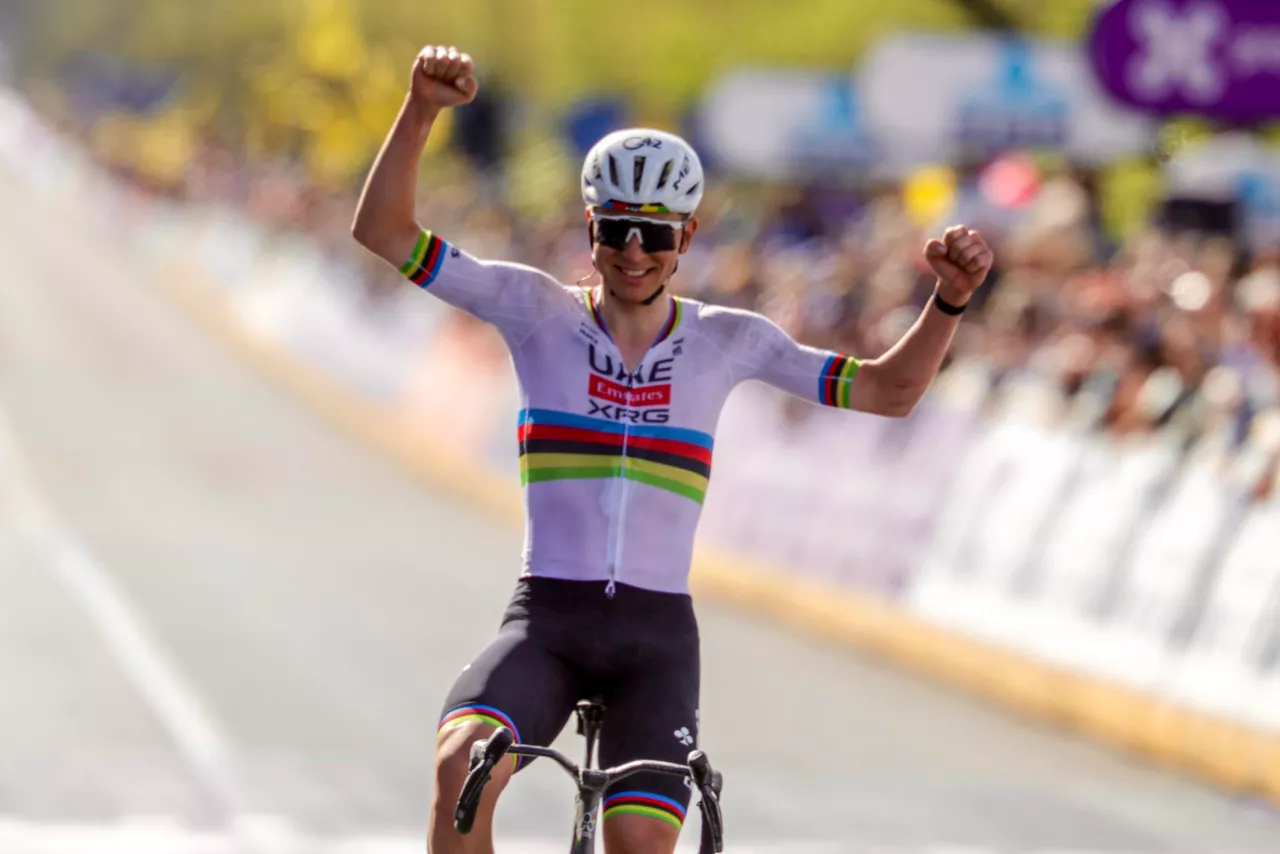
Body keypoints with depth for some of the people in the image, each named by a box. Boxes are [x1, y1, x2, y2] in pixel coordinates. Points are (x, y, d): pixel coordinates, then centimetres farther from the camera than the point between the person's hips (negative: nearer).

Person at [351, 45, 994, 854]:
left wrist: (950, 300, -7)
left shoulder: (726, 340, 6)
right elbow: (384, 235, -4)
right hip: (546, 617, -1)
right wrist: (421, 111, -17)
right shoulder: (539, 311, 2)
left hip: (657, 634, 1)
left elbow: (887, 392, 8)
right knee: (463, 763, -30)